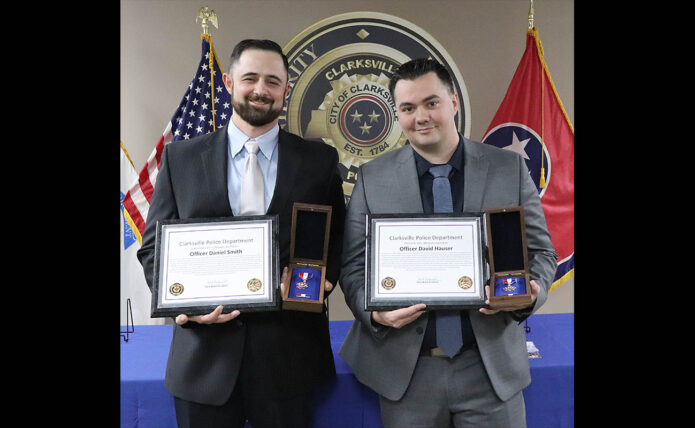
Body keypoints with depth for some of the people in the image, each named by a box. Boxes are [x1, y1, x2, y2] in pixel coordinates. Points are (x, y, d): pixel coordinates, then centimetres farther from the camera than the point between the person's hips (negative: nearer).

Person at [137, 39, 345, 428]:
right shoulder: (181, 158, 4)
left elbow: (338, 243, 7)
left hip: (289, 355, 0)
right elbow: (153, 247, 6)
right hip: (204, 354, 1)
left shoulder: (320, 160, 3)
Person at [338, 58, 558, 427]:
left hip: (491, 367, 1)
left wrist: (528, 293, -14)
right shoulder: (372, 177, 0)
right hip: (407, 370, 0)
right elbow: (353, 265, 2)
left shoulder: (509, 168, 1)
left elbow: (540, 251, 6)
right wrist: (374, 310, -16)